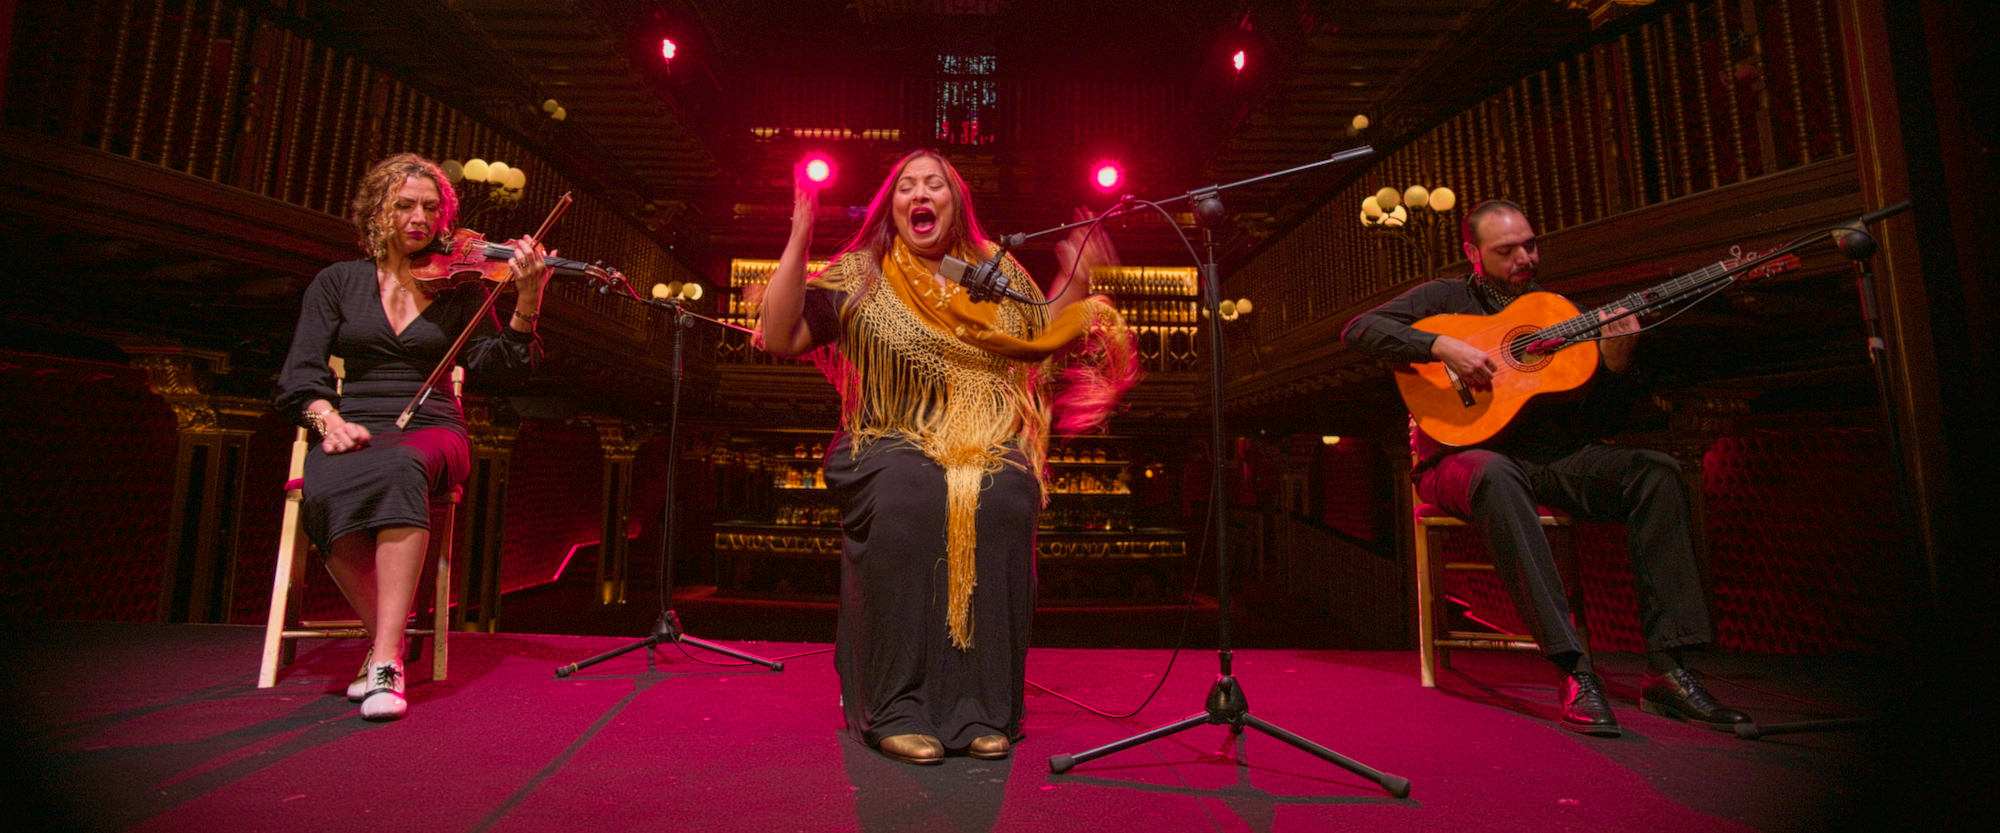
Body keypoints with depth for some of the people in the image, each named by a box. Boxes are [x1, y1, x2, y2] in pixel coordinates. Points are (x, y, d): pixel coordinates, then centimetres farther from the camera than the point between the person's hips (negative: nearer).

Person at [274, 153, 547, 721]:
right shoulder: (338, 282, 14)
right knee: (326, 489, -35)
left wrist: (527, 299, -18)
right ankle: (384, 635, -17)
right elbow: (301, 375, 8)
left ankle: (386, 659, -40)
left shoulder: (459, 286, 10)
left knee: (401, 468, -38)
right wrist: (329, 420, -13)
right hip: (356, 432, 2)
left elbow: (495, 366, -4)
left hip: (431, 430, -1)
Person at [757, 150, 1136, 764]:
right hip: (893, 441, -1)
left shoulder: (998, 272, 18)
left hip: (989, 442, 2)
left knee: (1002, 498, -32)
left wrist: (1077, 277, 13)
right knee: (905, 499, -35)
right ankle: (896, 709, -23)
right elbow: (780, 339, 1)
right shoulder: (857, 274, 10)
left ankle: (983, 709, -21)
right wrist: (798, 242, -4)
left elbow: (1044, 345, 23)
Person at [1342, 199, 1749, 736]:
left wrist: (1616, 365, -6)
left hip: (1550, 459, 5)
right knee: (1496, 476, -39)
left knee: (1656, 470, -19)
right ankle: (1575, 670, -40)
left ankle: (1665, 668, -19)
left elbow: (1597, 422, 14)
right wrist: (1443, 347, -21)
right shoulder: (1445, 298, 7)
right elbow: (1359, 330, -11)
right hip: (1464, 456, -5)